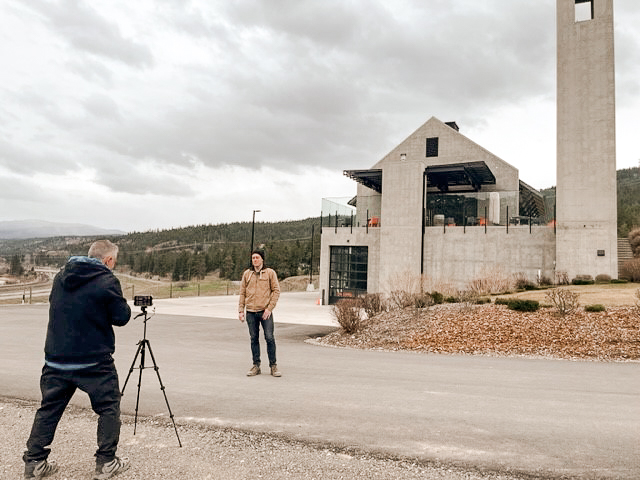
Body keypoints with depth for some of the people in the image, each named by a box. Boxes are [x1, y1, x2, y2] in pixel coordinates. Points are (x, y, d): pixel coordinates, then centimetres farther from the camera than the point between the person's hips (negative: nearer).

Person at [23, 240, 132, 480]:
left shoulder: (61, 276, 7)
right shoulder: (107, 281, -14)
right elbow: (121, 317, -8)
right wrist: (123, 303, 10)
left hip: (56, 359, 6)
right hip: (94, 362, -6)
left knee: (49, 408, 18)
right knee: (108, 408, 9)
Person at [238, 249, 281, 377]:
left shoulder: (270, 273, 2)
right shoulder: (247, 274, 11)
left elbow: (276, 291, -1)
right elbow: (242, 293, 13)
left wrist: (269, 308, -9)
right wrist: (241, 310, 6)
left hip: (265, 311, -3)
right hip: (251, 312, 3)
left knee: (270, 338, -4)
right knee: (254, 339, 8)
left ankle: (273, 366, 7)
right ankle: (256, 366, 17)